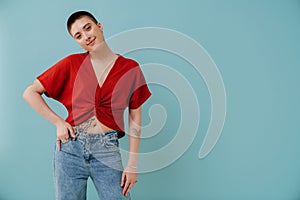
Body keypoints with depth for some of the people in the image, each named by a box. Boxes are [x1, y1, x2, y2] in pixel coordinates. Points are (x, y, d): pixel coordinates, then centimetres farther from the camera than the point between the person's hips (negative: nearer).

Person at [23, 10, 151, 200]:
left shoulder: (130, 68, 2)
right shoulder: (72, 63, 1)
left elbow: (135, 119, 4)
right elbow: (30, 93, 7)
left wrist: (132, 165, 0)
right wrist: (58, 122, -2)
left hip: (107, 150, 0)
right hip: (70, 146, 1)